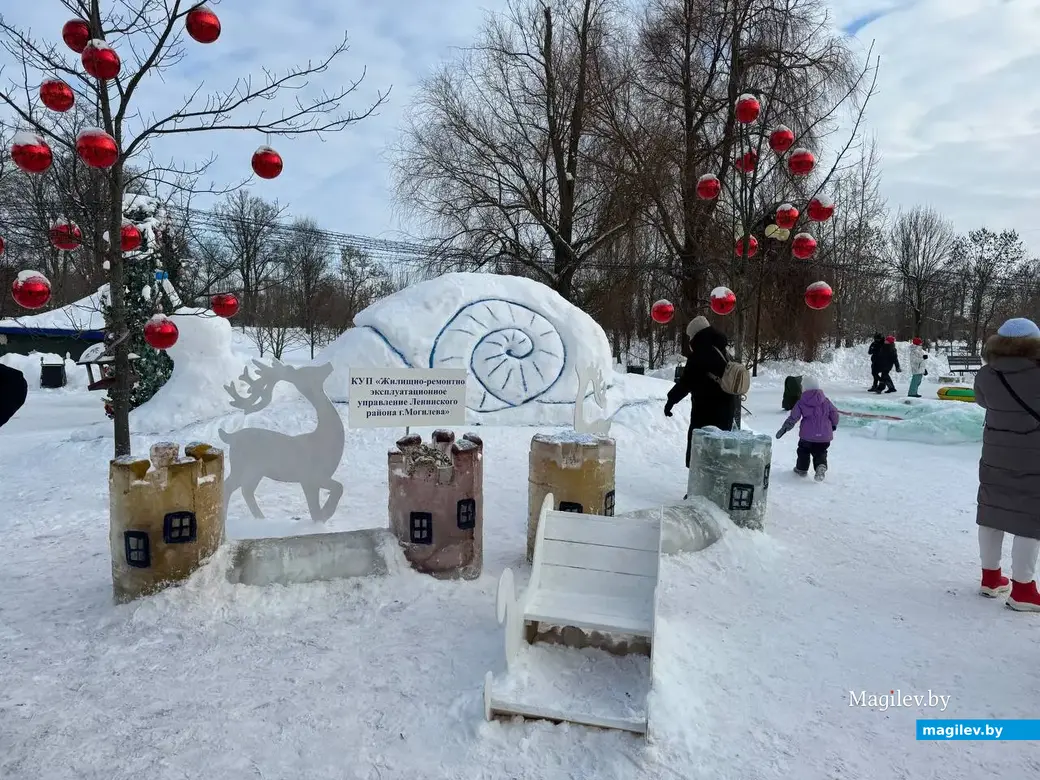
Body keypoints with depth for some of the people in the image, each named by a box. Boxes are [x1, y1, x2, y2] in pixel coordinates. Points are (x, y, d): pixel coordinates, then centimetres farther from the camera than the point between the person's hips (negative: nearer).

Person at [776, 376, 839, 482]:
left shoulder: (801, 403, -2)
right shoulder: (825, 401, 4)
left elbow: (793, 417, -4)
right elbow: (834, 413, 9)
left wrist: (784, 429, 2)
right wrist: (834, 425, 27)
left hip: (807, 434, -2)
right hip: (824, 435, 2)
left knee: (803, 450, 18)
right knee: (820, 453, 13)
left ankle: (802, 469, 25)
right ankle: (821, 466, -12)